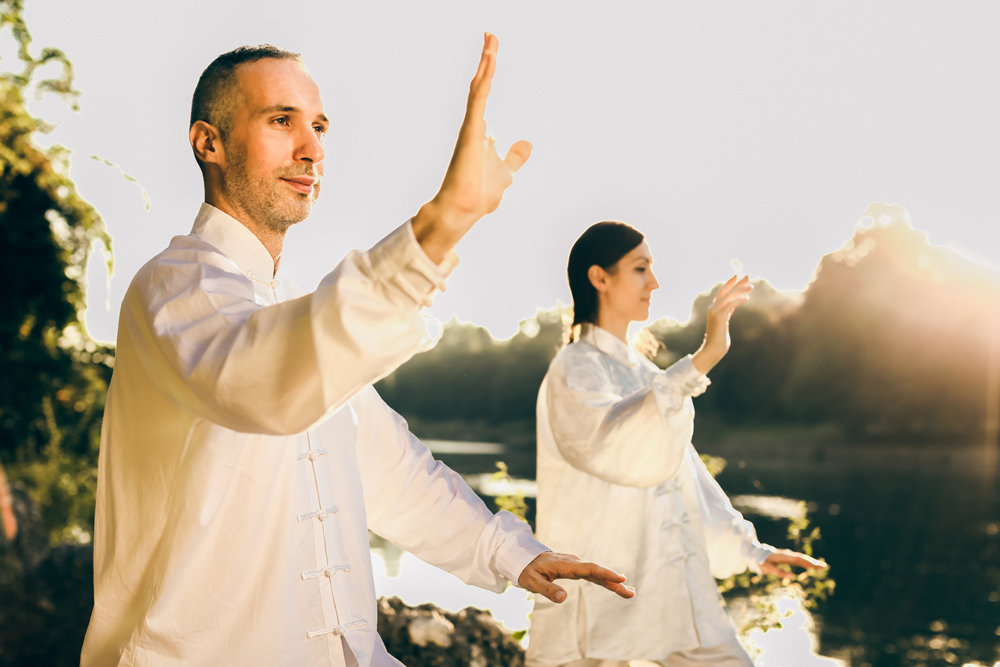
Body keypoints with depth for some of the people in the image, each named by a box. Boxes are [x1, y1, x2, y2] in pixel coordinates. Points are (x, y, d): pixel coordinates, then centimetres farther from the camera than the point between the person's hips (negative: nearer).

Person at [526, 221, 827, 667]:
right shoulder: (575, 370, -9)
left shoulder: (645, 374, 17)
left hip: (675, 595, 8)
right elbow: (622, 449, -29)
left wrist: (749, 551, 20)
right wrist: (703, 359, -33)